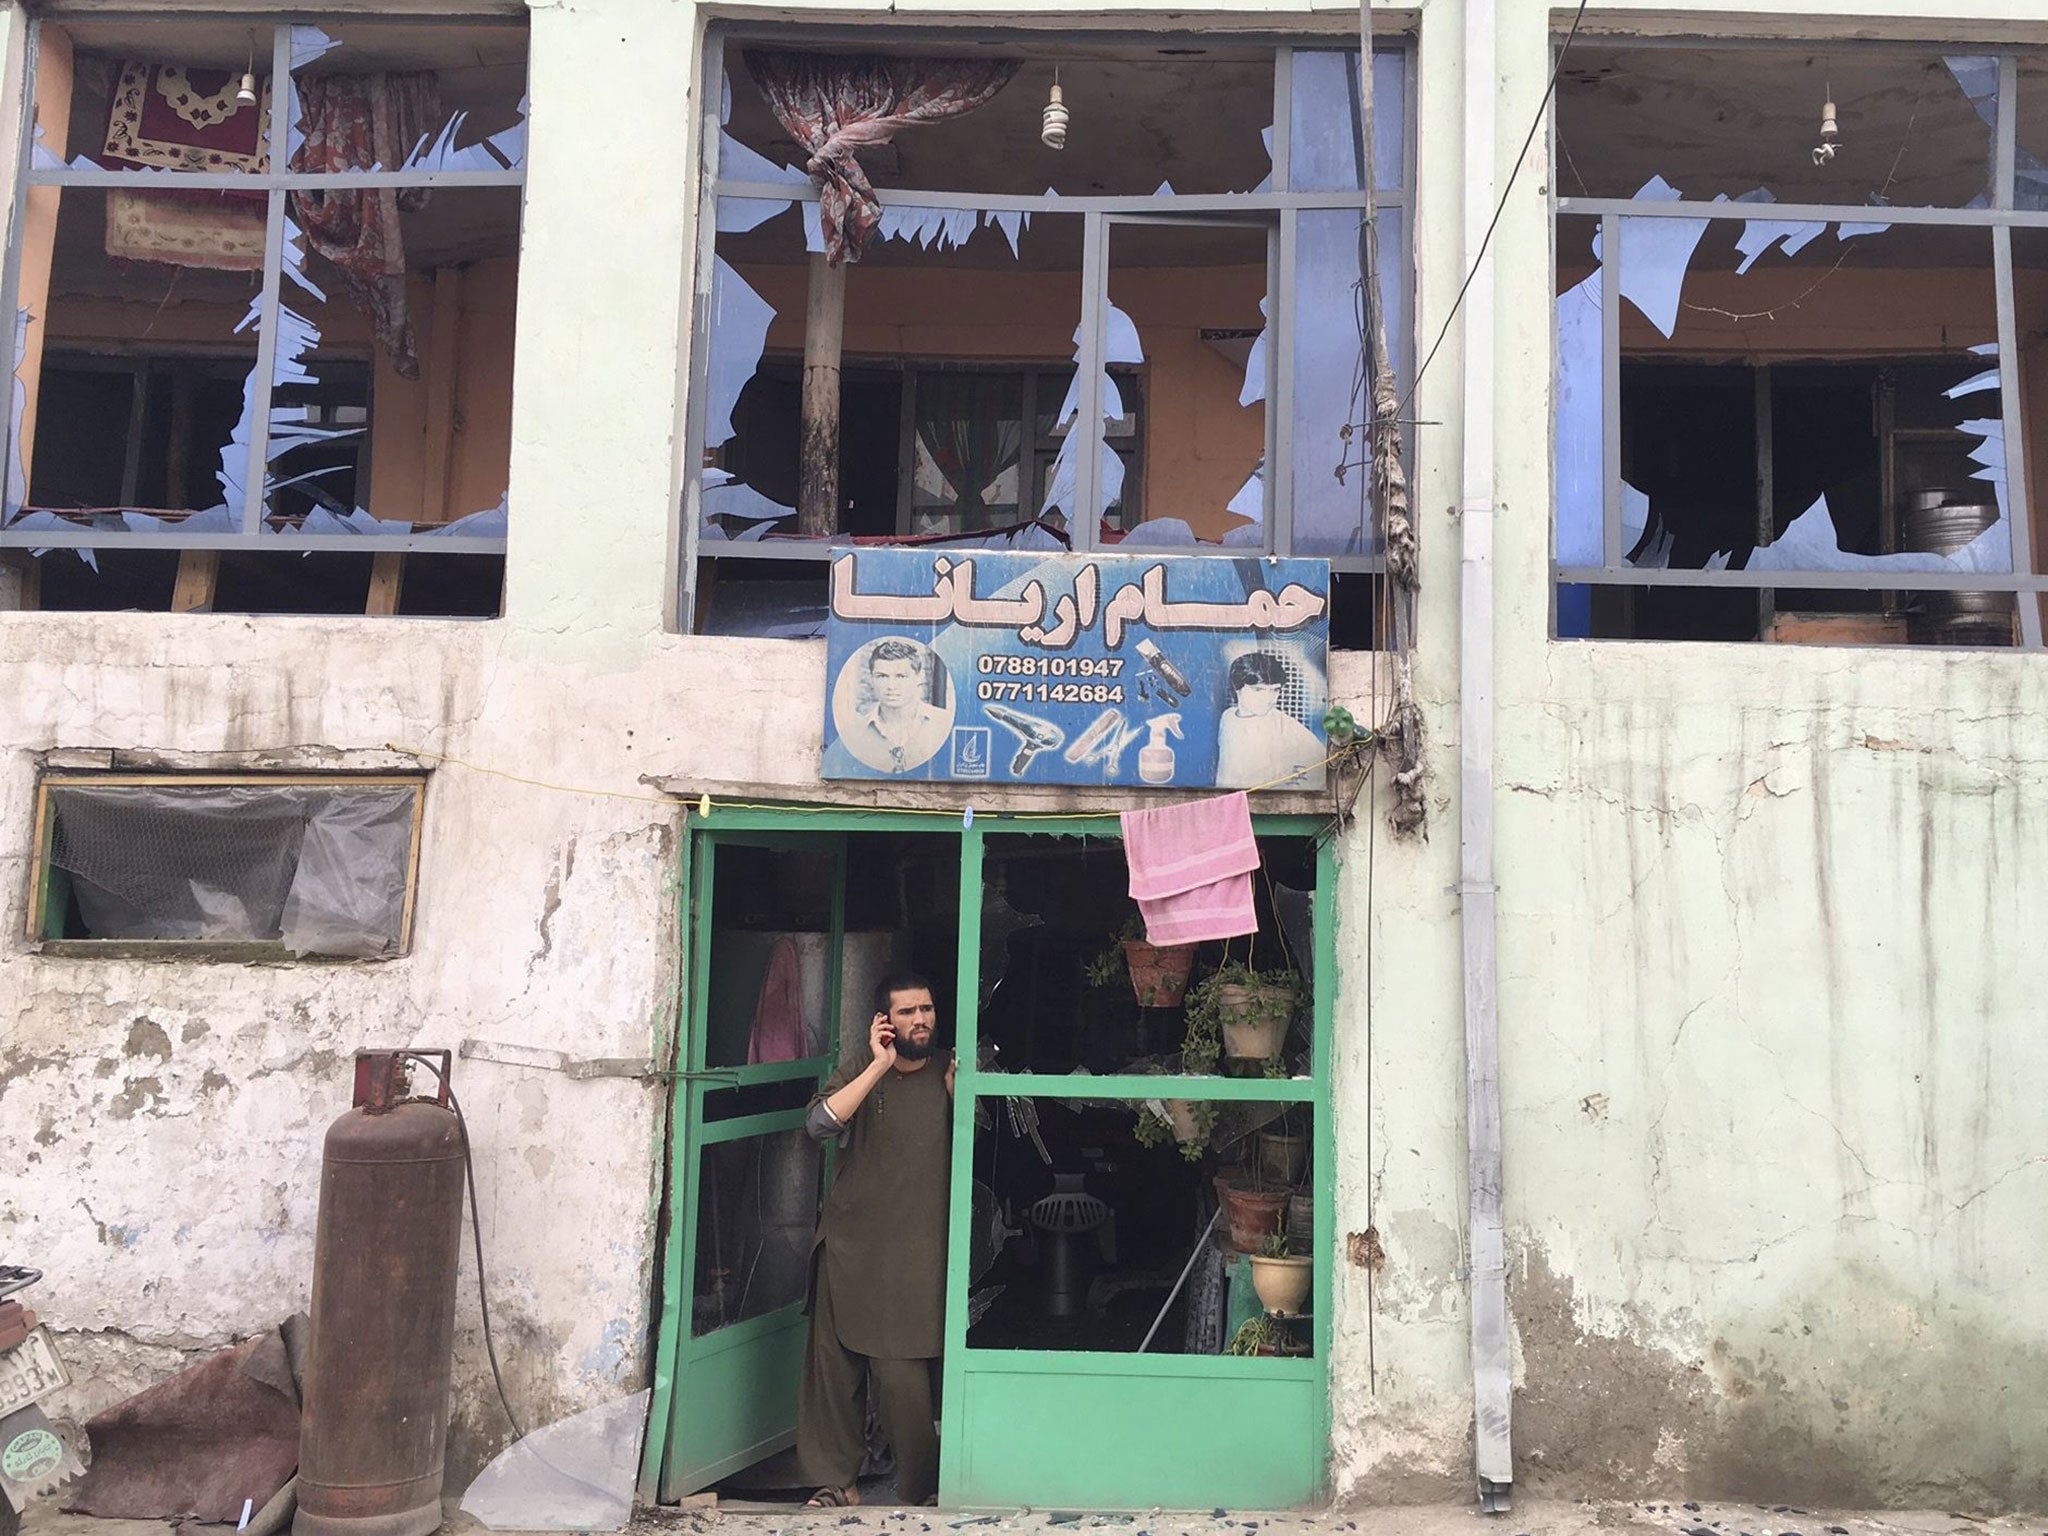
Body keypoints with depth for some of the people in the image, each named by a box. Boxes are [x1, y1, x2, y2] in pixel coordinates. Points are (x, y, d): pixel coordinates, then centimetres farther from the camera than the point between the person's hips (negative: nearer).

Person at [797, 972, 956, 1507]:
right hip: (849, 1245, 1)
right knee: (835, 1363, 5)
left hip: (917, 1256, -1)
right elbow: (820, 1123, -15)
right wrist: (880, 1065, -17)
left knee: (905, 1376, -3)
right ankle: (835, 1478, 21)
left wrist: (958, 1087, -10)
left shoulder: (947, 1077, 7)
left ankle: (923, 1486, 14)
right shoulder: (860, 1071, 4)